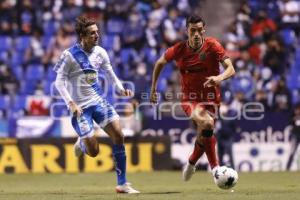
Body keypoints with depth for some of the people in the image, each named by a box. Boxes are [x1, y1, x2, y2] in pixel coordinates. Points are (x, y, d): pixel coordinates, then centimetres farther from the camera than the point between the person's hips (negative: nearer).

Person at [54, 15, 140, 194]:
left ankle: (122, 184, -2)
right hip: (81, 107, -5)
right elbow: (59, 82, -9)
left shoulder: (100, 52, 2)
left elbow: (110, 74, 14)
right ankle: (82, 143, 33)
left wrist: (121, 89, -5)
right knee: (93, 152, -8)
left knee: (118, 135, -11)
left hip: (99, 101, 5)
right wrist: (71, 103, -20)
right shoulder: (70, 55, -13)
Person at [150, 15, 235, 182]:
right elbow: (160, 63, 14)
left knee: (204, 134, 1)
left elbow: (231, 69, -17)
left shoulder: (212, 45, -10)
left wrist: (220, 77, -38)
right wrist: (153, 88, 14)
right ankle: (215, 168, -23)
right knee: (207, 123, -29)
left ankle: (192, 163, 35)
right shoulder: (179, 49, -5)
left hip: (210, 97, 1)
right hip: (189, 98, -1)